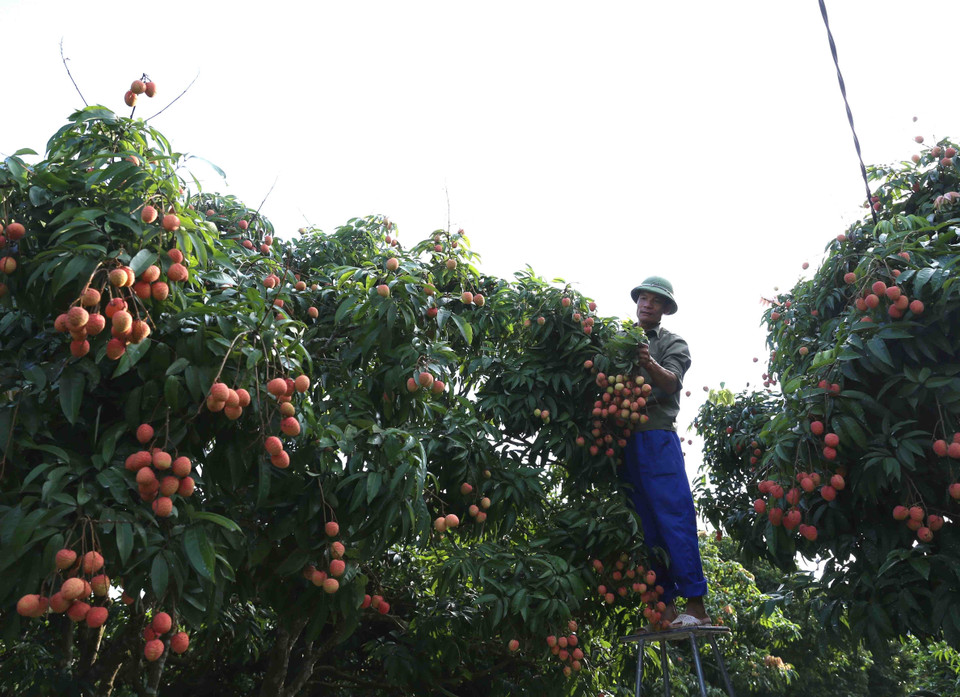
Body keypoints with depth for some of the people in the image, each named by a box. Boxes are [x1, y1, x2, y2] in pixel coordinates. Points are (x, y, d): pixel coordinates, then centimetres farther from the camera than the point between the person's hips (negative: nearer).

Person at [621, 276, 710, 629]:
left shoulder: (673, 343, 11)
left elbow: (671, 383, -6)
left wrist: (649, 364, -25)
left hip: (657, 437, -3)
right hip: (623, 438, 4)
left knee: (675, 517, -10)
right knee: (646, 524, 4)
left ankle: (695, 604, -6)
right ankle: (665, 604, 9)